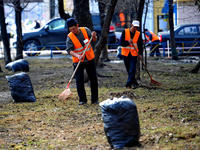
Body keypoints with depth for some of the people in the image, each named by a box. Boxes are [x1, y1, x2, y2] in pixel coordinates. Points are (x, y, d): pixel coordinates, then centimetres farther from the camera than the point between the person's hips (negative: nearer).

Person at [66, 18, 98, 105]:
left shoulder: (85, 30, -4)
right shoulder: (70, 37, -12)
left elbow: (93, 40, 7)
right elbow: (69, 50, -21)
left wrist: (93, 36, -17)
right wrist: (77, 55, -38)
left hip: (90, 59, 3)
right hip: (78, 61, -3)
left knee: (93, 79, 5)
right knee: (79, 81, -5)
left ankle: (94, 99, 15)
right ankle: (82, 100, 6)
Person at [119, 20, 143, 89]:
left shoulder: (138, 34, 1)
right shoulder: (125, 32, -4)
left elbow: (140, 44, 8)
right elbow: (121, 42, -9)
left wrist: (140, 53, -3)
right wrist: (128, 42, -26)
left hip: (134, 54, -1)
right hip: (125, 54, 1)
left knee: (132, 70, -12)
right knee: (128, 70, 9)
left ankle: (128, 84, -13)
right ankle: (134, 82, 23)